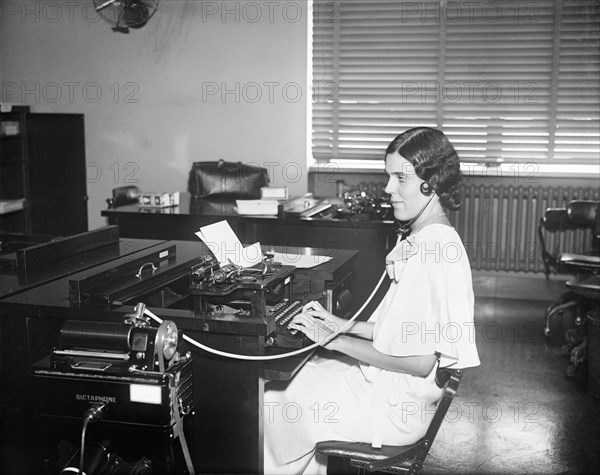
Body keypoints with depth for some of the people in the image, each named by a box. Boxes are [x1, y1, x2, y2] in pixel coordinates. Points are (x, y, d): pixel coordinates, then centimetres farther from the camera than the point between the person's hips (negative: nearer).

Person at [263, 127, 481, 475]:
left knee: (271, 408, -2)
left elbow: (420, 362, -25)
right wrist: (342, 324, 5)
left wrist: (336, 341, -19)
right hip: (383, 381, 9)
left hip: (394, 408, -9)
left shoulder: (436, 251, -24)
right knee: (281, 379, 12)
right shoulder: (423, 239, 8)